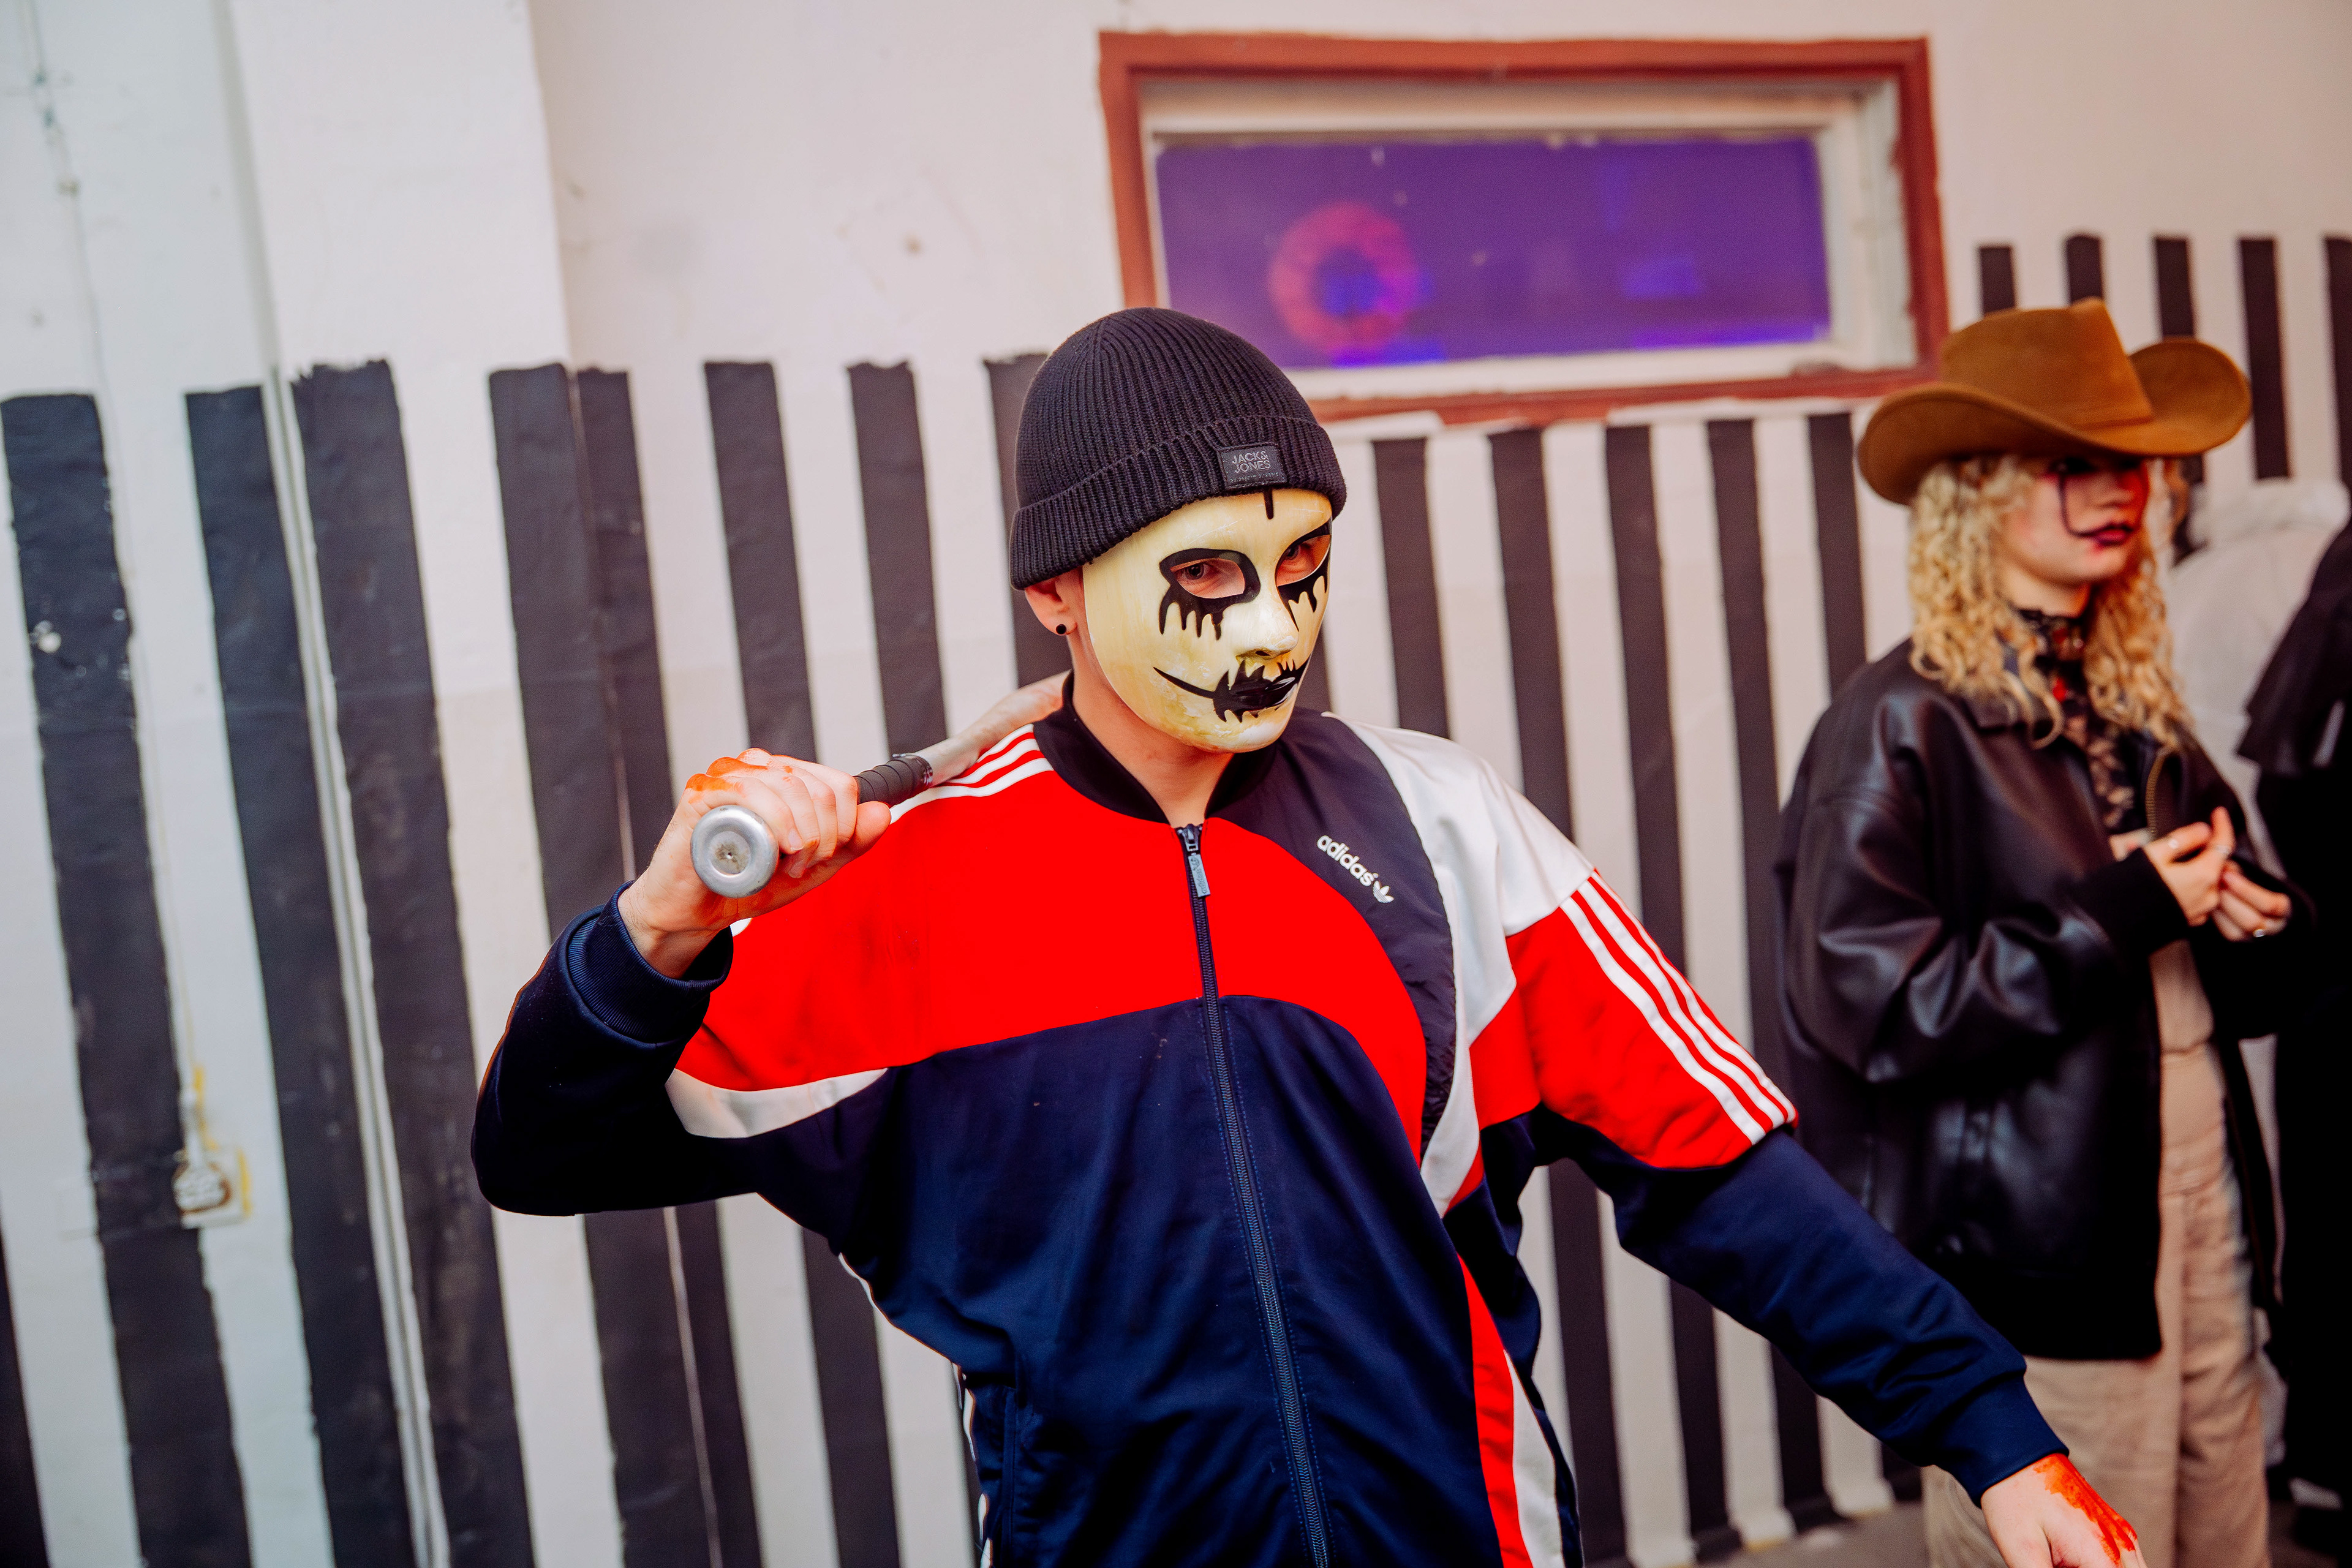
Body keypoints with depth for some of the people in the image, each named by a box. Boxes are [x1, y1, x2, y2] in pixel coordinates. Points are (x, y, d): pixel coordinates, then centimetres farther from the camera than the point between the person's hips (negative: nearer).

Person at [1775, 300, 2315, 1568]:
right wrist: (2124, 919, -17)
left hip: (2202, 1217, 8)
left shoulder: (2136, 708, 13)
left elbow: (2248, 986, 22)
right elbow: (1870, 1005, -20)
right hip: (2029, 1270, -7)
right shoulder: (1898, 727, -11)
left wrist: (2252, 921, -2)